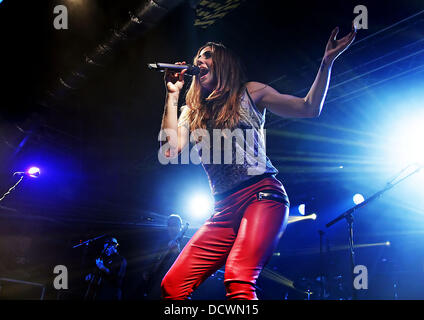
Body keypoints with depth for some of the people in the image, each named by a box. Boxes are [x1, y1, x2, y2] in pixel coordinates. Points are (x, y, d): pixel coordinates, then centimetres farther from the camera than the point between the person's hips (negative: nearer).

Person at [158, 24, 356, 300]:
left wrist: (327, 61, -2)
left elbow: (310, 108, 8)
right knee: (171, 286, -9)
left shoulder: (249, 93, 13)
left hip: (262, 194, -4)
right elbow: (170, 150, 4)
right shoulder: (192, 112, 21)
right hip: (225, 209, 5)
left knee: (238, 281, -30)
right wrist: (173, 93, 8)